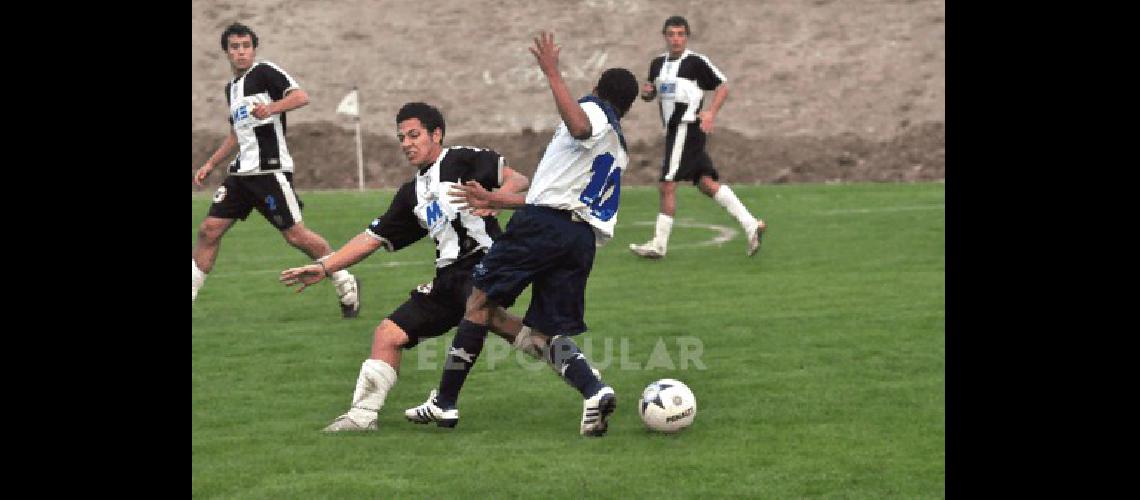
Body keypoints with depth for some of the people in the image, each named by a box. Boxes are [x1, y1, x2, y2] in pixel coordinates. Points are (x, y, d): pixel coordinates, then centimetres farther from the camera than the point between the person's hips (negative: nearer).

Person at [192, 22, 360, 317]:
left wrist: (271, 108, -34)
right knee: (209, 230, 2)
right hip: (242, 171, 8)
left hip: (270, 169, -8)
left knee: (295, 235, -7)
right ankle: (190, 295, 8)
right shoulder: (231, 87, 20)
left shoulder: (264, 72, -6)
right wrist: (210, 164, 28)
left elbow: (301, 96, -20)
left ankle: (346, 285, 9)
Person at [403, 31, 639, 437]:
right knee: (548, 335, 8)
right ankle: (594, 391, -19)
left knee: (481, 301, 3)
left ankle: (444, 403, 4)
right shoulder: (619, 152, 30)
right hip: (584, 238, 7)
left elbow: (580, 127, -23)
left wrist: (552, 73, -21)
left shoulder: (594, 109, 6)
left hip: (544, 222, -7)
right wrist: (494, 200, 32)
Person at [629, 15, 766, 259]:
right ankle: (751, 225, 4)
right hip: (674, 130, 8)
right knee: (707, 183, 4)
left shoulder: (696, 62, -8)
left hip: (687, 127, -8)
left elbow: (723, 86, -3)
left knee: (666, 185, -6)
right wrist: (646, 91, 2)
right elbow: (651, 92, 25)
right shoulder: (658, 63, 14)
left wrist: (711, 112, -16)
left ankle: (659, 244, 1)